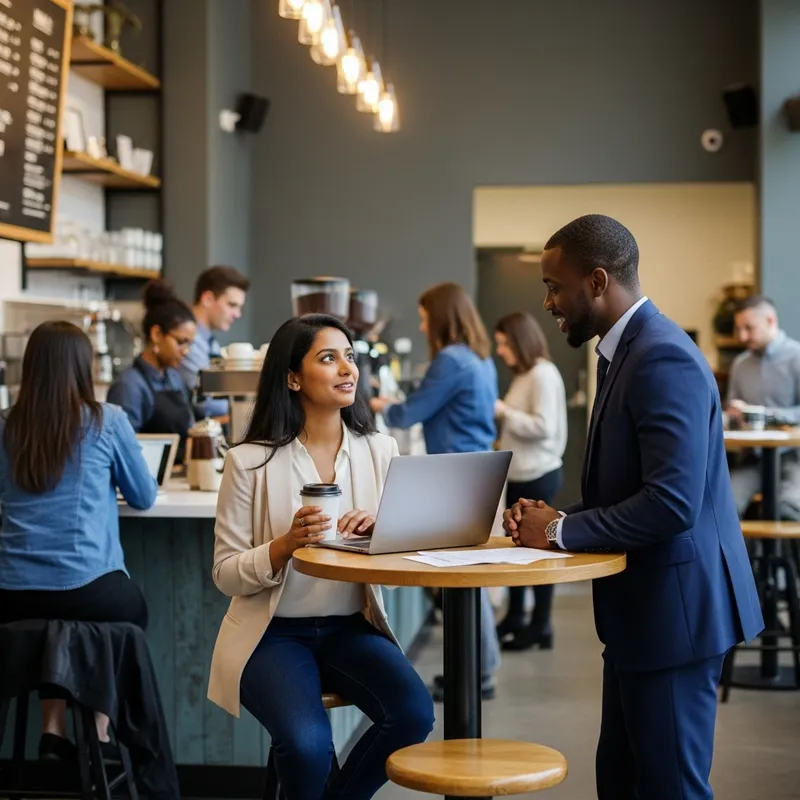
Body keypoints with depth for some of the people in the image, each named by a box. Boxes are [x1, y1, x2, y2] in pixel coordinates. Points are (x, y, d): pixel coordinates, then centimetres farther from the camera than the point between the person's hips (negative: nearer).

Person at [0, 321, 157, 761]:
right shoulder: (107, 421, -3)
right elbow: (145, 497, 10)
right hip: (87, 590, -3)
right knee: (131, 607, 31)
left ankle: (53, 731, 25)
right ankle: (97, 735, 27)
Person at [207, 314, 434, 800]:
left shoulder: (381, 451, 3)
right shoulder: (251, 461, -7)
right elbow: (226, 574, -6)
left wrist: (381, 530, -18)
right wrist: (287, 545, -24)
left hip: (353, 628, 4)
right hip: (274, 632, -3)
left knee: (414, 713, -23)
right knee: (307, 740, -29)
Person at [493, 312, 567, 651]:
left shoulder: (543, 374, -14)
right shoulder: (523, 375, 14)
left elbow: (543, 427, -21)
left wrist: (504, 411, -19)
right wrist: (498, 415, 4)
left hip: (538, 476, -10)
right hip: (518, 473, 10)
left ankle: (541, 627, 7)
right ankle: (515, 617, 26)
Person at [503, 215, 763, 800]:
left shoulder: (662, 357, -19)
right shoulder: (628, 350, 12)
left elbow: (671, 503, -27)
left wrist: (561, 532, -17)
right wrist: (555, 520, 2)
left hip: (673, 608, -10)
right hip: (643, 608, 10)